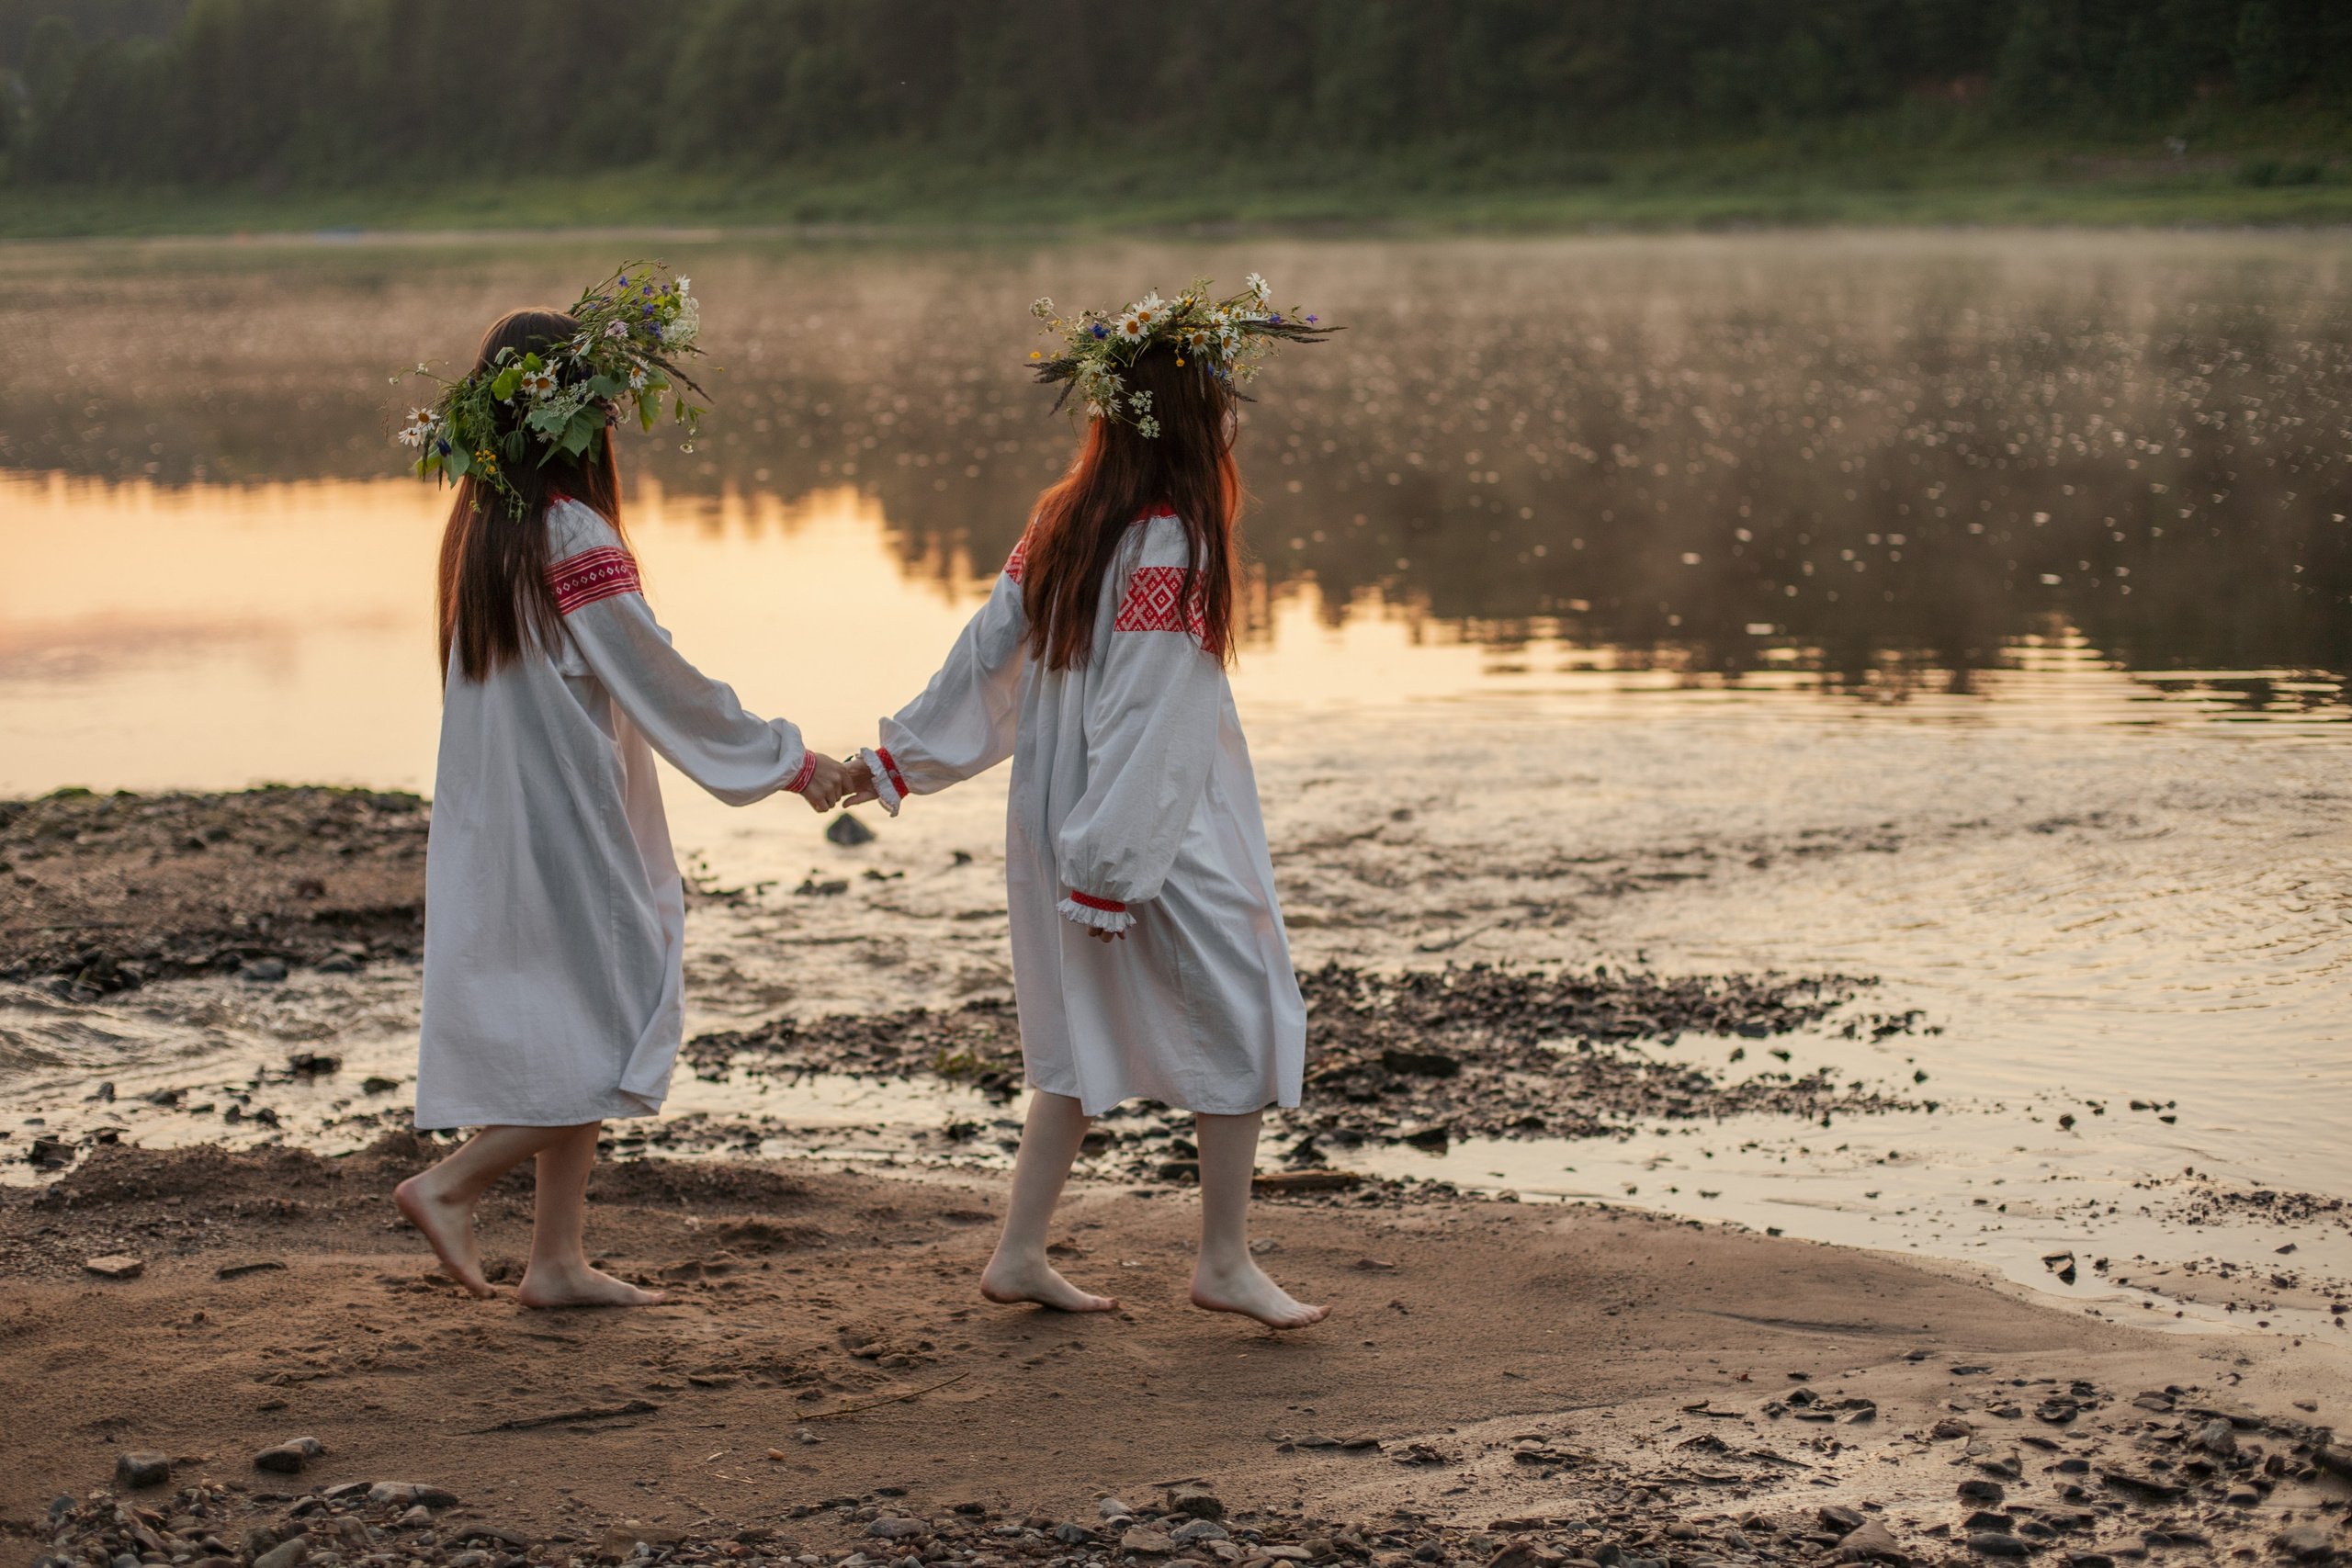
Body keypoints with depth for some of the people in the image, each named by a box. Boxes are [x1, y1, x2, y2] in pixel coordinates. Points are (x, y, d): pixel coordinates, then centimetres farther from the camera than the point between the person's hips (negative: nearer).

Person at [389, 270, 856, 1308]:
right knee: (622, 1032, 2)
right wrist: (790, 762, -4)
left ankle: (557, 1261, 16)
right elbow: (663, 686, -14)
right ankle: (451, 1183, -3)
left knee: (579, 1042, 14)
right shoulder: (574, 540, -18)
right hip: (571, 825, -9)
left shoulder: (481, 527, 7)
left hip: (499, 824, 9)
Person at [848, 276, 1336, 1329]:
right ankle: (1225, 1261, 11)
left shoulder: (1065, 522, 4)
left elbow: (987, 652, 9)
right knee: (1239, 1023, 5)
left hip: (1059, 823, 8)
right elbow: (1138, 716, -22)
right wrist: (1112, 868, -21)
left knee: (1087, 1039, 16)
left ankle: (1019, 1253, 19)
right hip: (1165, 836, -8)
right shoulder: (1168, 546, -20)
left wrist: (894, 760, 17)